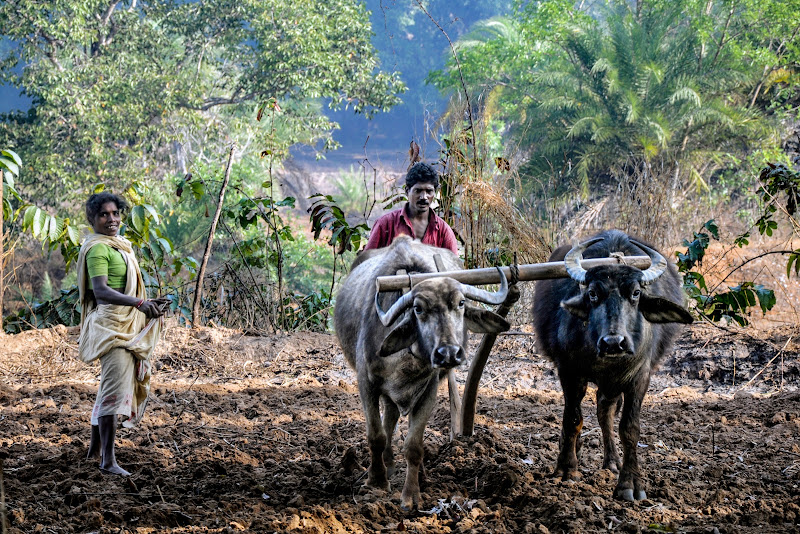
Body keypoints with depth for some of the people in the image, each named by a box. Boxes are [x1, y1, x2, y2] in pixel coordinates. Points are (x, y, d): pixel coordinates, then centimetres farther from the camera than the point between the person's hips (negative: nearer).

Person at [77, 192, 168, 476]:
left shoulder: (117, 245, 17)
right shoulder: (98, 248, -13)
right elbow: (100, 290, -25)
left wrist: (148, 303, 14)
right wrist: (138, 303, -35)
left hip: (127, 324, 10)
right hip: (111, 325, -10)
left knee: (110, 386, 18)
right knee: (114, 388, -15)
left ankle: (95, 447, 30)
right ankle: (108, 460, -16)